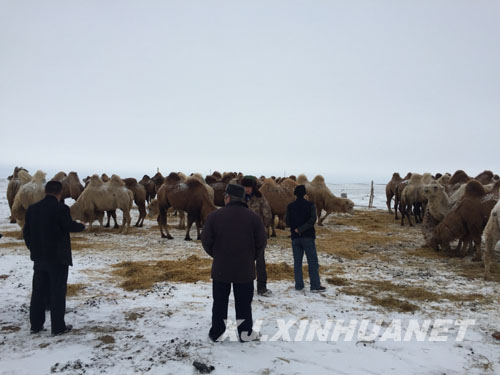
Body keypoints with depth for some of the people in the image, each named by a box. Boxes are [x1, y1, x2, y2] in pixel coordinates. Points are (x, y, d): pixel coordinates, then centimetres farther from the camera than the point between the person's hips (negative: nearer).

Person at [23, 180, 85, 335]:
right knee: (58, 292, 3)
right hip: (58, 257, -6)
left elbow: (26, 231, 9)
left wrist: (33, 248, 18)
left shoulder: (32, 208, 4)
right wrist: (82, 226, 7)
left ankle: (35, 325, 24)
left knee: (38, 291, 16)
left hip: (39, 257, 6)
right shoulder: (61, 208, -16)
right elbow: (70, 226, -13)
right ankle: (58, 327, 9)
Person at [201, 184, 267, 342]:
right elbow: (261, 242, -2)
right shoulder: (253, 217, -5)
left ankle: (216, 333, 23)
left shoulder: (214, 216, -8)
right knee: (244, 304, 12)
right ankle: (246, 333, 21)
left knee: (220, 303, 14)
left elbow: (206, 241, -4)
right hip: (245, 269, 0)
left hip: (220, 269, 0)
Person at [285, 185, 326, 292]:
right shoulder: (310, 205, -5)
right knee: (312, 261, 2)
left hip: (295, 238, 3)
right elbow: (312, 219, -17)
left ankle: (299, 285, 11)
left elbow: (288, 222, 1)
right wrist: (301, 229, -15)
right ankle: (315, 286, 0)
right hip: (308, 237, -3)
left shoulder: (290, 206, 2)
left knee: (297, 262, 10)